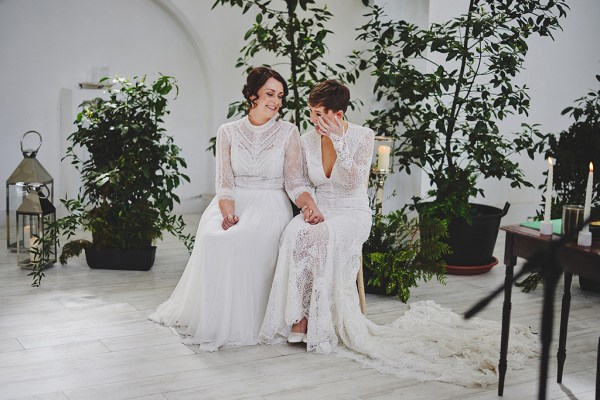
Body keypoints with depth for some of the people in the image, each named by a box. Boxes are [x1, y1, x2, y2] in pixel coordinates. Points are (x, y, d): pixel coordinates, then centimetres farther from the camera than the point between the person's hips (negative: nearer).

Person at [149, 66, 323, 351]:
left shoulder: (288, 132, 4)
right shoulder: (228, 132, 7)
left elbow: (294, 181, 0)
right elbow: (224, 183, 0)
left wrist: (309, 205, -20)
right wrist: (227, 211, -19)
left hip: (270, 206, -1)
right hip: (234, 203, 2)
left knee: (241, 240, -33)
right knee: (213, 237, -31)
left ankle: (240, 322, -20)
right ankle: (212, 318, -17)